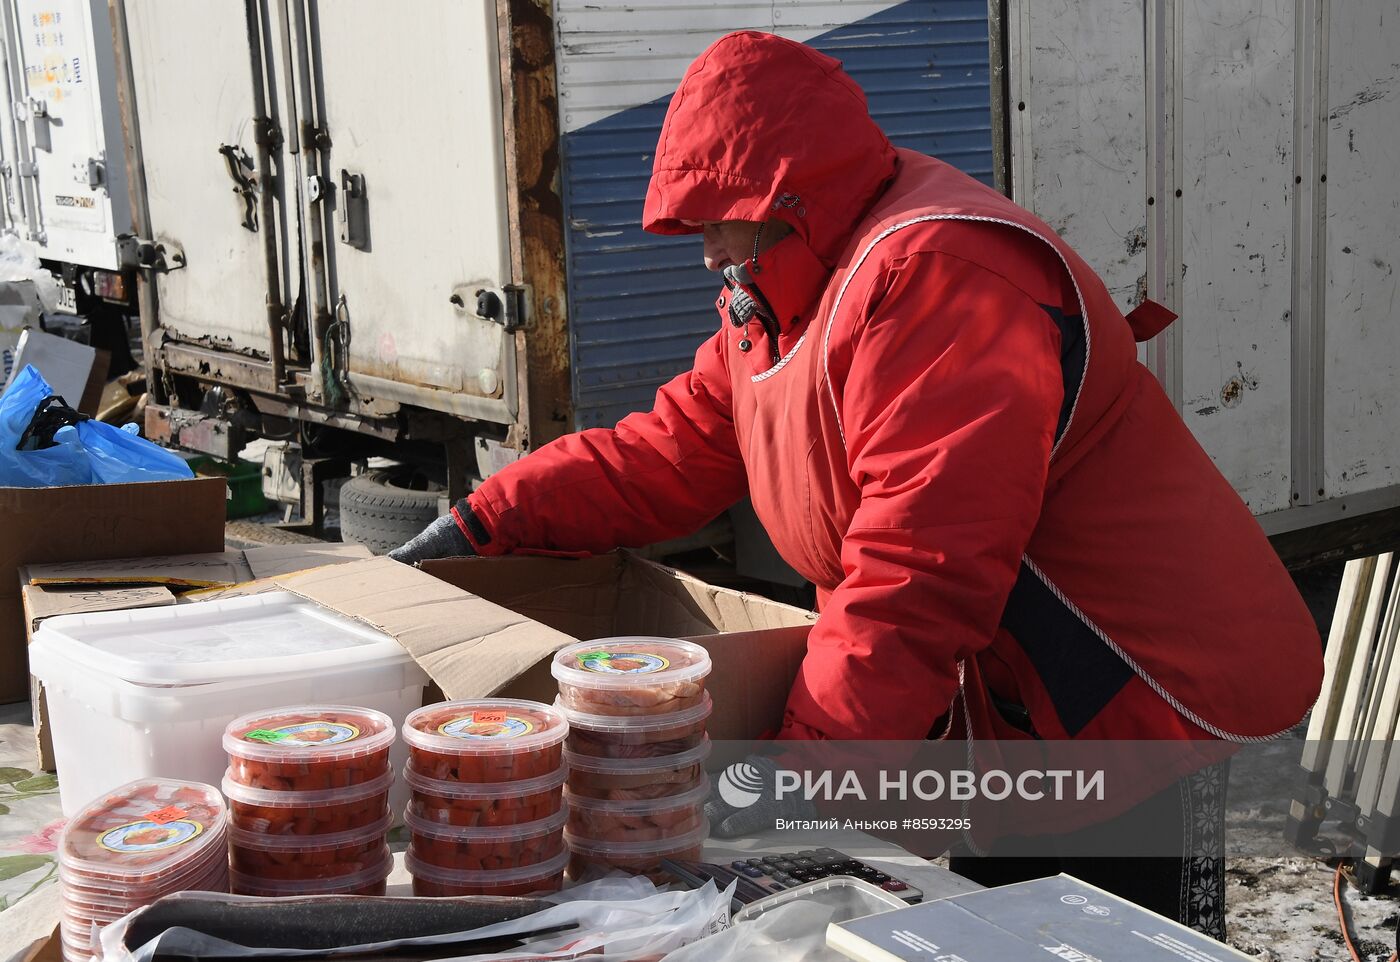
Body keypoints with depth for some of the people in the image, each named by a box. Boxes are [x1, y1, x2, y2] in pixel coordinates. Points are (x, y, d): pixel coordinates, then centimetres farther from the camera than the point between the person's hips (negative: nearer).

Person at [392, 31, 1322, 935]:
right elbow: (661, 455, 10)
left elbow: (917, 585, -32)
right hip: (1015, 726, 10)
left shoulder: (935, 277, -26)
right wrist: (475, 527, 2)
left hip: (1139, 708, -10)